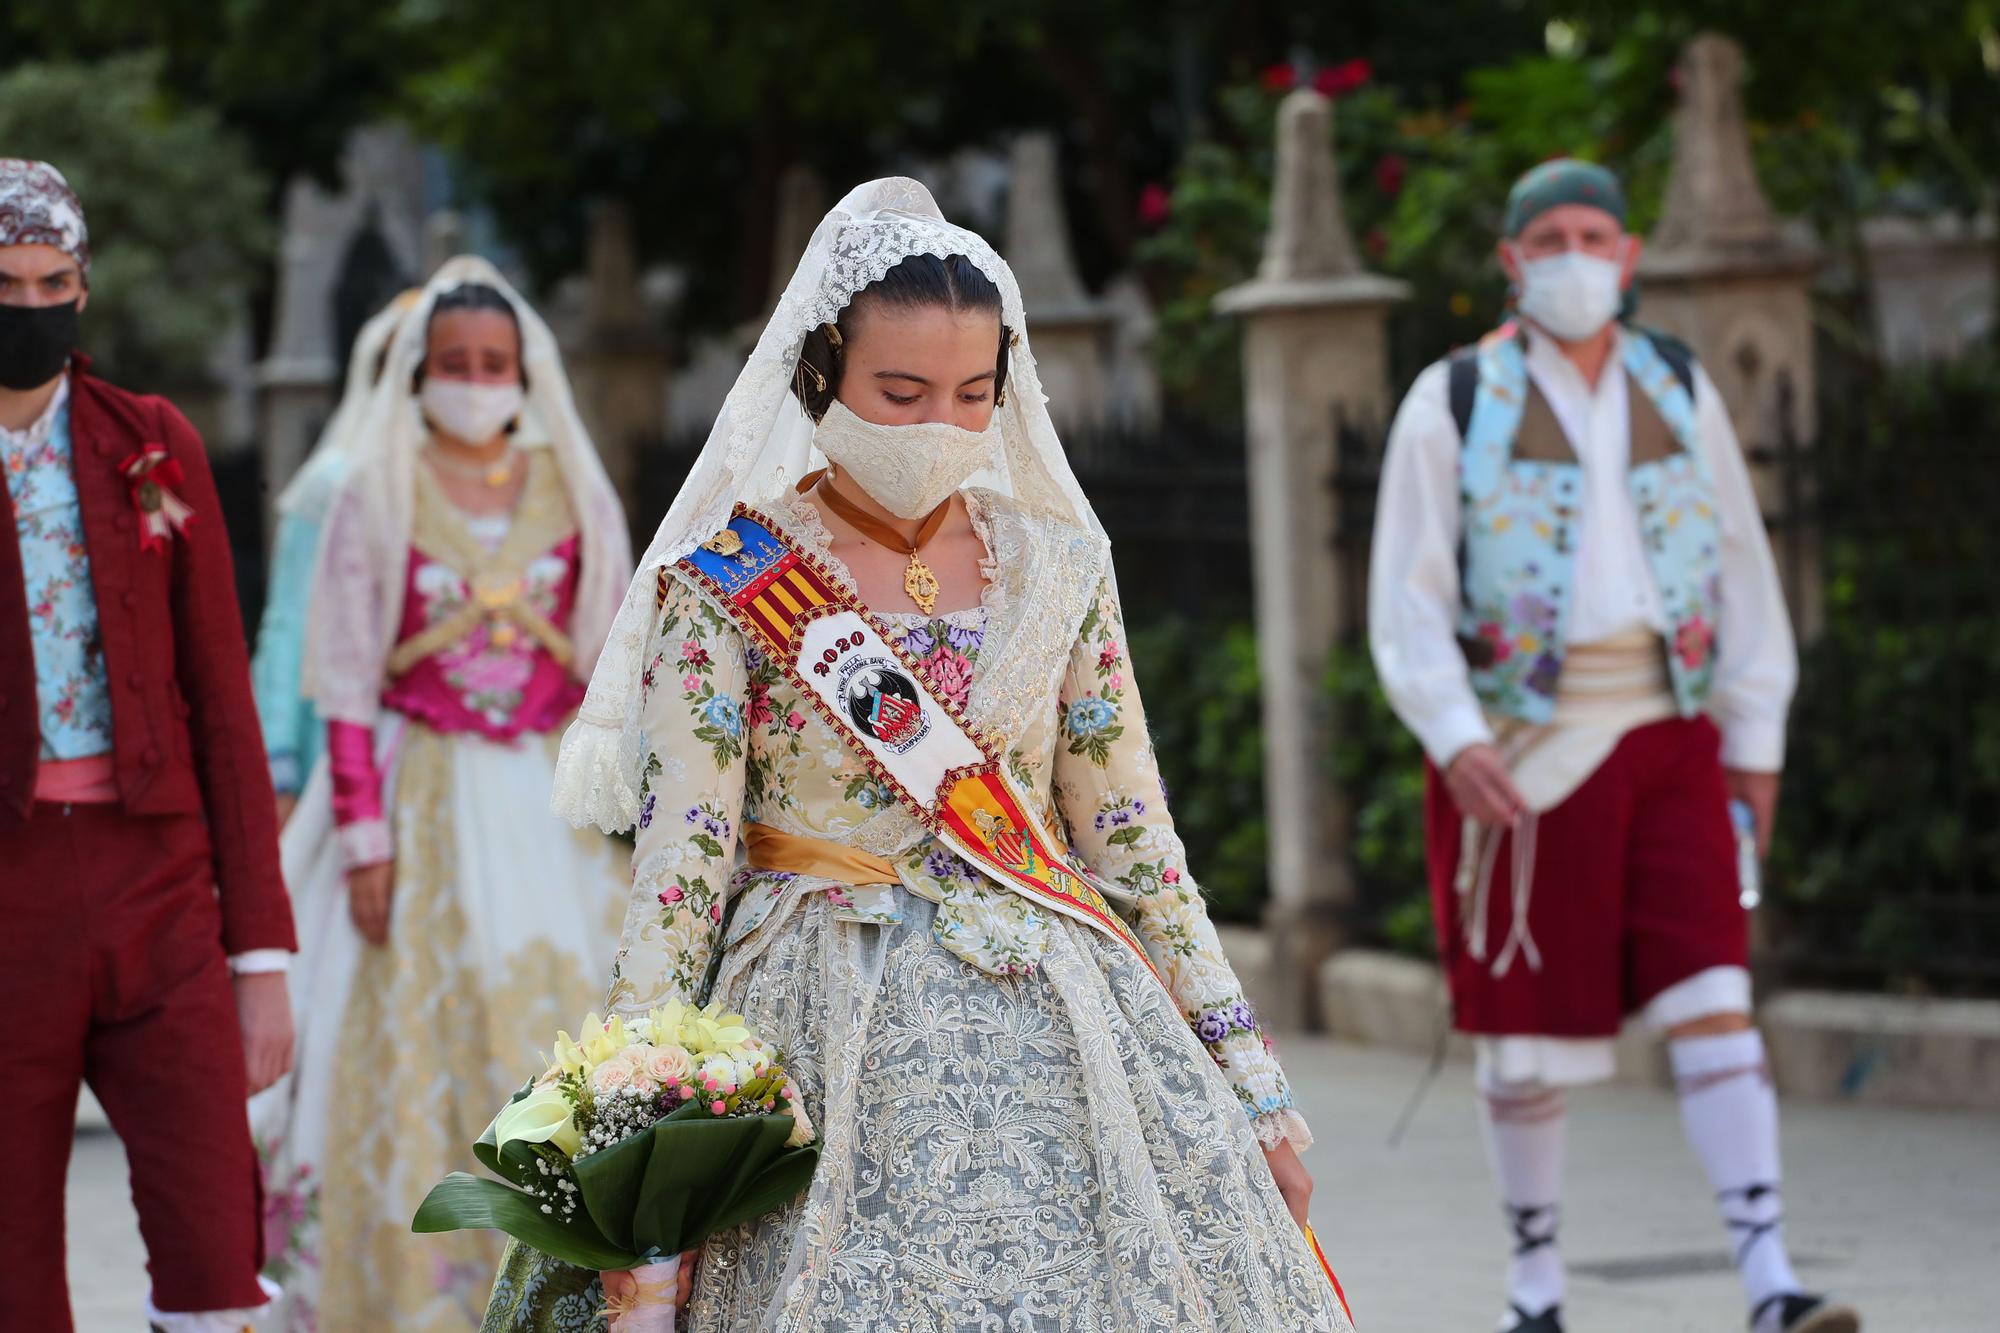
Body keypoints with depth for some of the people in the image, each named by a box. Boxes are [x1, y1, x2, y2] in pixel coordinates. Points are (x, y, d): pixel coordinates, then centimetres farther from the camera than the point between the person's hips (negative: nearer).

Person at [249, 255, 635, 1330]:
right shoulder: (378, 498, 0)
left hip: (551, 805, 2)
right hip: (420, 795, -2)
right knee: (416, 1048, -2)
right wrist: (364, 837, -10)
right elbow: (346, 686, -3)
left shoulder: (575, 494, 7)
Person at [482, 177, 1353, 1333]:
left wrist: (1252, 1087, 7)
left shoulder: (1054, 566, 7)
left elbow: (1133, 840, 10)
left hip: (1062, 1030, 3)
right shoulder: (727, 588, -4)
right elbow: (680, 869, -8)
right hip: (833, 1052, -3)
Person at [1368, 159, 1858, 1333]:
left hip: (1669, 742, 2)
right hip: (1521, 751, -2)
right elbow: (1409, 598, -4)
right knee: (1529, 1034, 5)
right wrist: (1453, 738, -18)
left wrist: (1755, 737, 8)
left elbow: (1743, 571, 12)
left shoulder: (1679, 391, 9)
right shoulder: (1453, 404, -1)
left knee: (1714, 1004, -10)